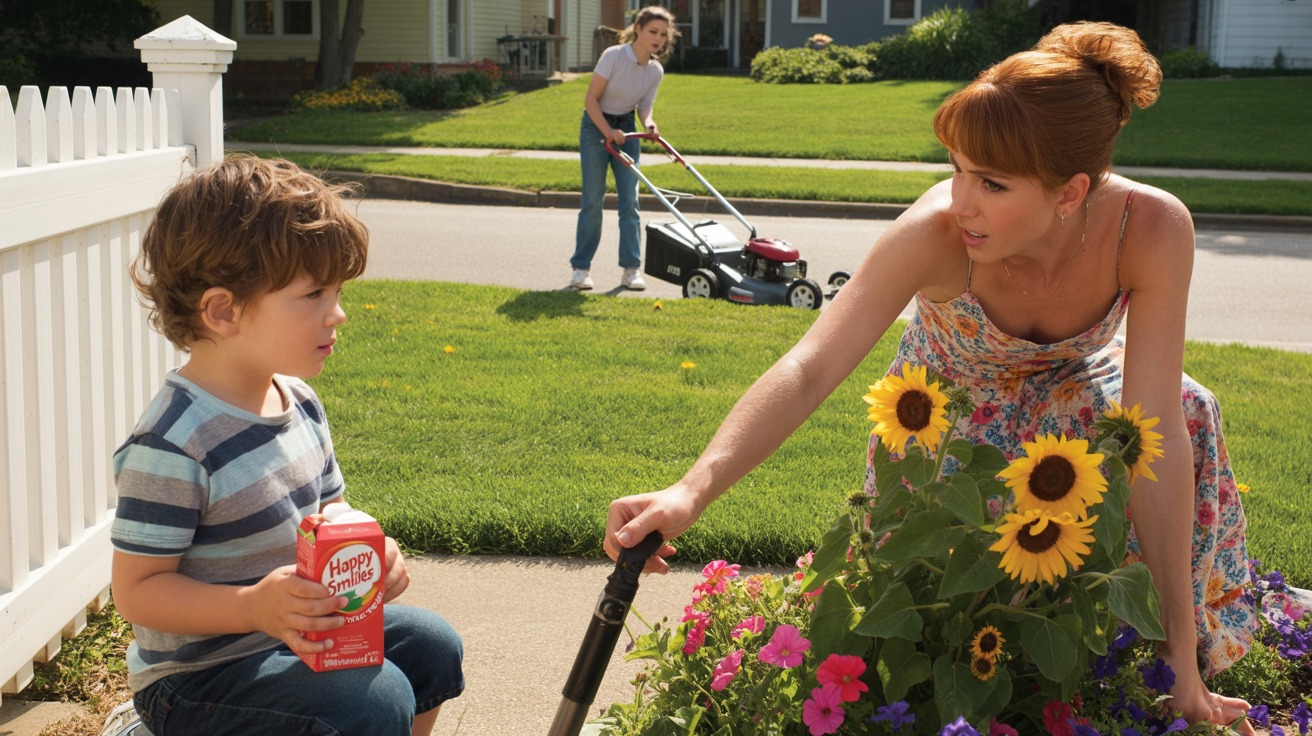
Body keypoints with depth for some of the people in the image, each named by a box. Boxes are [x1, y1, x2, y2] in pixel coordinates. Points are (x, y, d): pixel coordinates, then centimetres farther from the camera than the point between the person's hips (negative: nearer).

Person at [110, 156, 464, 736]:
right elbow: (136, 590, -22)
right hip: (196, 678, -9)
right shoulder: (170, 446, -26)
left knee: (431, 644, 10)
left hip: (295, 637, 9)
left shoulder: (298, 403, 2)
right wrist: (252, 605, -34)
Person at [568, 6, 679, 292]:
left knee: (630, 199, -1)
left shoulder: (656, 71, -7)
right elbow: (591, 99, -19)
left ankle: (631, 268, 2)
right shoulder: (614, 55, -22)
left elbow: (645, 105, 0)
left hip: (626, 128, 5)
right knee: (593, 200, -5)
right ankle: (581, 267, 4)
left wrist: (648, 122, -22)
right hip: (596, 125, -4)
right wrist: (608, 132, -25)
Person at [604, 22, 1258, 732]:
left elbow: (1158, 434, -37)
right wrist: (692, 490, -59)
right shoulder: (935, 233, -38)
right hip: (946, 408, -1)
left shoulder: (1153, 229, -35)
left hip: (1073, 388, 1)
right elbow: (808, 370, -43)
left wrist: (1181, 655, -38)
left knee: (1187, 411, -27)